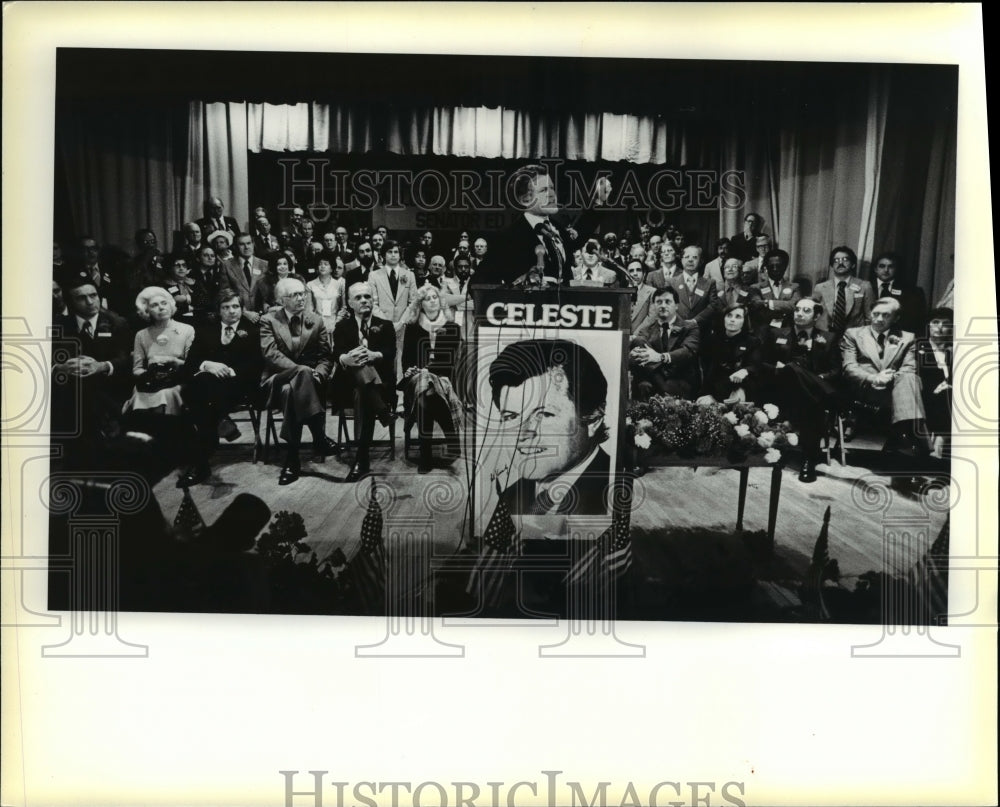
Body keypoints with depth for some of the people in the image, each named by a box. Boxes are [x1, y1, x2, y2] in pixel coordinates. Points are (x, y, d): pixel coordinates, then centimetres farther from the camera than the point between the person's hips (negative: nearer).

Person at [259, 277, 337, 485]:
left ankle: (292, 460, -34)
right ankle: (320, 440, -40)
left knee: (291, 392, -35)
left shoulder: (316, 321, 14)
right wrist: (301, 370, -22)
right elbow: (270, 354, -10)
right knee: (303, 373, -37)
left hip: (308, 378, 2)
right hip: (277, 378, -2)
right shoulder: (268, 320, 5)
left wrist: (317, 374, -16)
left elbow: (325, 357, 7)